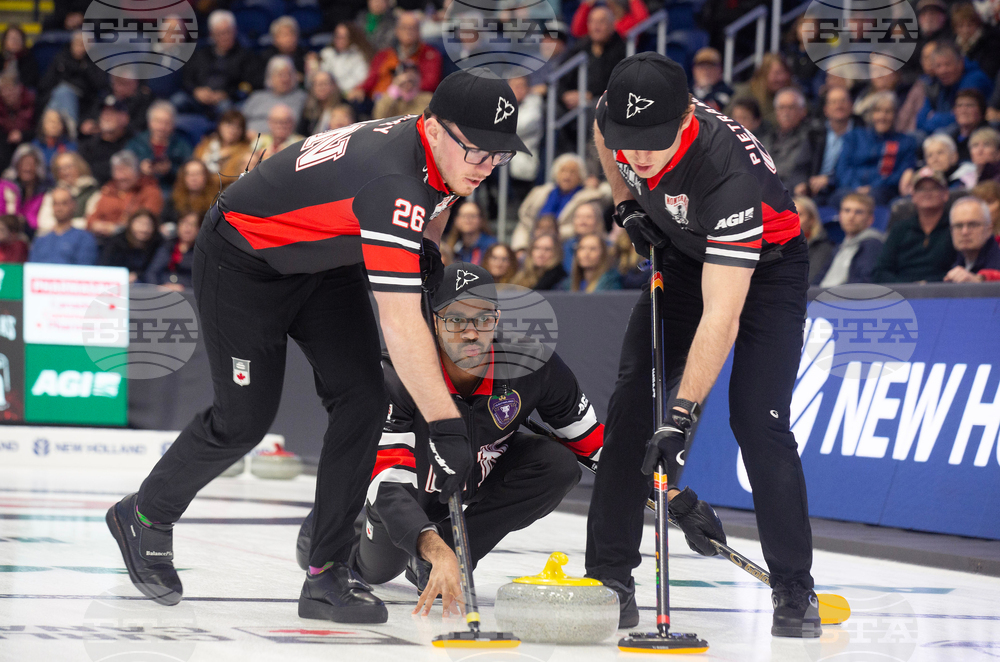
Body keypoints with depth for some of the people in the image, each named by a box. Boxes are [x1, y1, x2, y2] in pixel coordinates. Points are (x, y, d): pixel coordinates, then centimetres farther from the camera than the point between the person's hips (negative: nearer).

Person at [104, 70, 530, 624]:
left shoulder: (441, 151, -14)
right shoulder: (395, 182, -40)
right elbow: (400, 326, -45)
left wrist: (427, 251, 3)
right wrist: (446, 426, -46)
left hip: (323, 260, 8)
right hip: (242, 260, -8)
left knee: (363, 400, -7)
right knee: (244, 418, -1)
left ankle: (327, 576, -2)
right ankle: (144, 516, 27)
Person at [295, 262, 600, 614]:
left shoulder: (533, 363, -31)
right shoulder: (396, 377, -38)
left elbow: (591, 441, -15)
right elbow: (389, 485, -46)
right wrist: (434, 548, -63)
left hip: (484, 473, 2)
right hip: (412, 479, -1)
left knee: (558, 466, -23)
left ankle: (442, 554, -12)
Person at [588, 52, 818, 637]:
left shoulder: (730, 175, -42)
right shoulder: (624, 114, -25)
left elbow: (722, 316, -44)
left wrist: (684, 416, -47)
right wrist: (627, 203, -4)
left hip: (766, 266, -6)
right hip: (684, 256, 6)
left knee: (758, 421, -17)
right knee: (632, 404, -4)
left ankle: (795, 589, -4)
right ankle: (609, 577, 1)